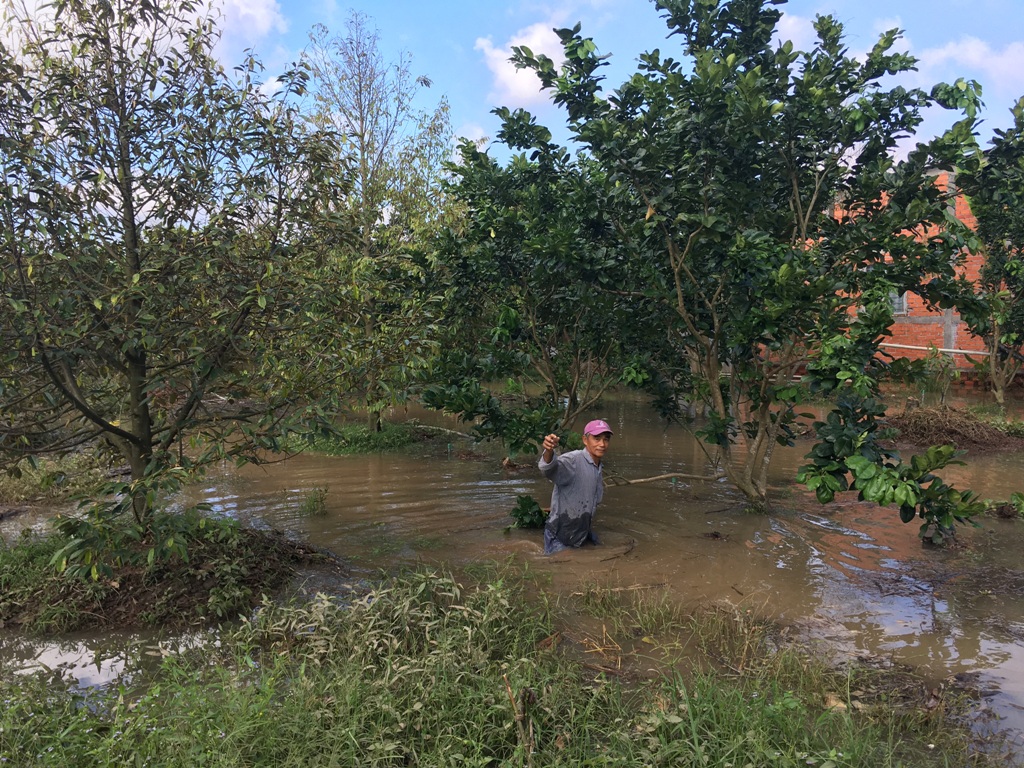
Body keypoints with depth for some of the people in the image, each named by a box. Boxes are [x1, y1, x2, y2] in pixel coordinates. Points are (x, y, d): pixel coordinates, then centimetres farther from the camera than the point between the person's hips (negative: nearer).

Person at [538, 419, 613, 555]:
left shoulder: (598, 469, 5)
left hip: (584, 535, 8)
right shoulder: (573, 460, -23)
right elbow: (549, 469, -46)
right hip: (560, 537, -8)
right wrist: (549, 452, -65)